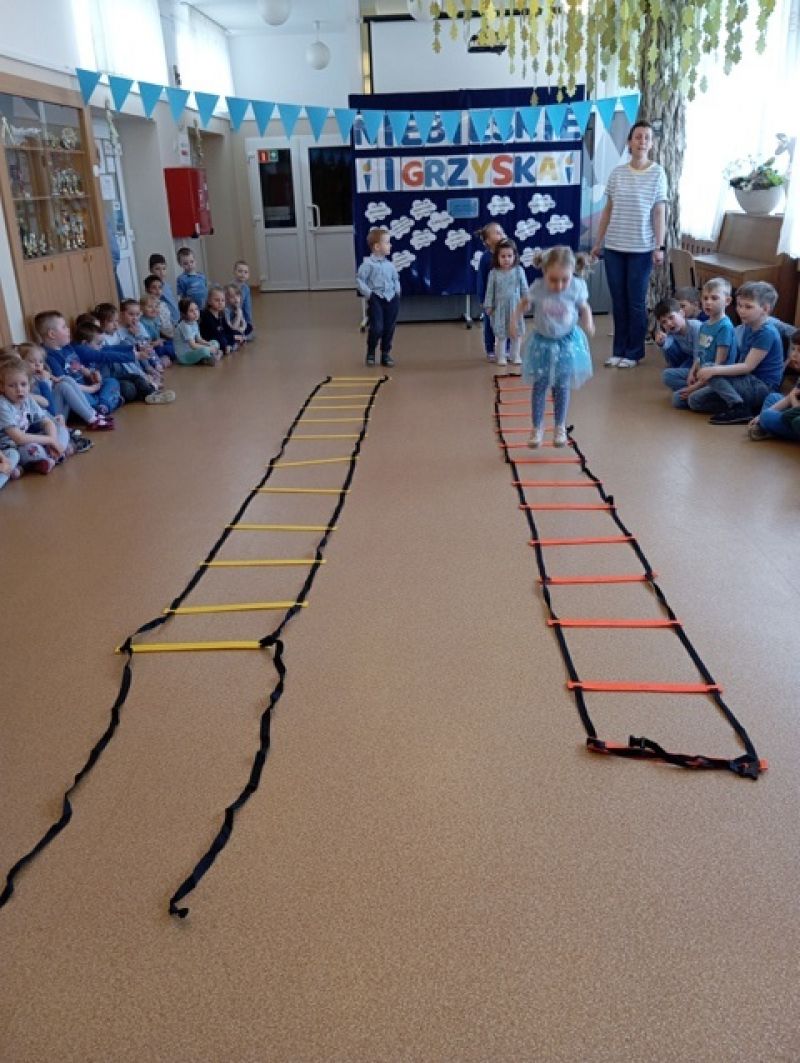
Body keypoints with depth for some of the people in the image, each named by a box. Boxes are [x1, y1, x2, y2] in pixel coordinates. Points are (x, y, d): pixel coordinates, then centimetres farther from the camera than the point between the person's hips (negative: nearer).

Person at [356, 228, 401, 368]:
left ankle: (386, 354, 21)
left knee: (389, 328, 7)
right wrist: (368, 293, -11)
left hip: (391, 299, 5)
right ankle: (370, 353, 10)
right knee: (376, 327, -13)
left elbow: (396, 279, 21)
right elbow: (360, 279, -6)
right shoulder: (368, 263, -8)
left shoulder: (390, 264, 7)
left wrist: (397, 292, 9)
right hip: (376, 299, -5)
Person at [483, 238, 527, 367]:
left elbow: (524, 288, 1)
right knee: (500, 333, 6)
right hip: (500, 307, -1)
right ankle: (501, 356, 17)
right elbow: (490, 290, -1)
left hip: (515, 306, 1)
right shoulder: (494, 273, -7)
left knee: (516, 332, 9)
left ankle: (515, 355, 21)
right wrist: (488, 306, -1)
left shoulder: (519, 270, -5)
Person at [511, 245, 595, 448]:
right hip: (543, 342, 0)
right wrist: (515, 321, -7)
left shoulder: (577, 287, -19)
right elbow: (524, 303, 1)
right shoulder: (537, 288, -19)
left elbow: (584, 307, -2)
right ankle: (537, 428, 17)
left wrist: (588, 324, -20)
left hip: (567, 342, 0)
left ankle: (560, 427, 25)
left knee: (562, 387, 8)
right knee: (539, 386, 4)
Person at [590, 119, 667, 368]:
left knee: (636, 302, 3)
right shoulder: (617, 172, 6)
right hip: (614, 247, 3)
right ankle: (618, 350, 18)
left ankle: (634, 353, 13)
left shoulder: (657, 173, -1)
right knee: (618, 301, 8)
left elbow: (659, 213, -3)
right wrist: (598, 242, 9)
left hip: (642, 249, -3)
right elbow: (608, 210, 11)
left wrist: (659, 247, -9)